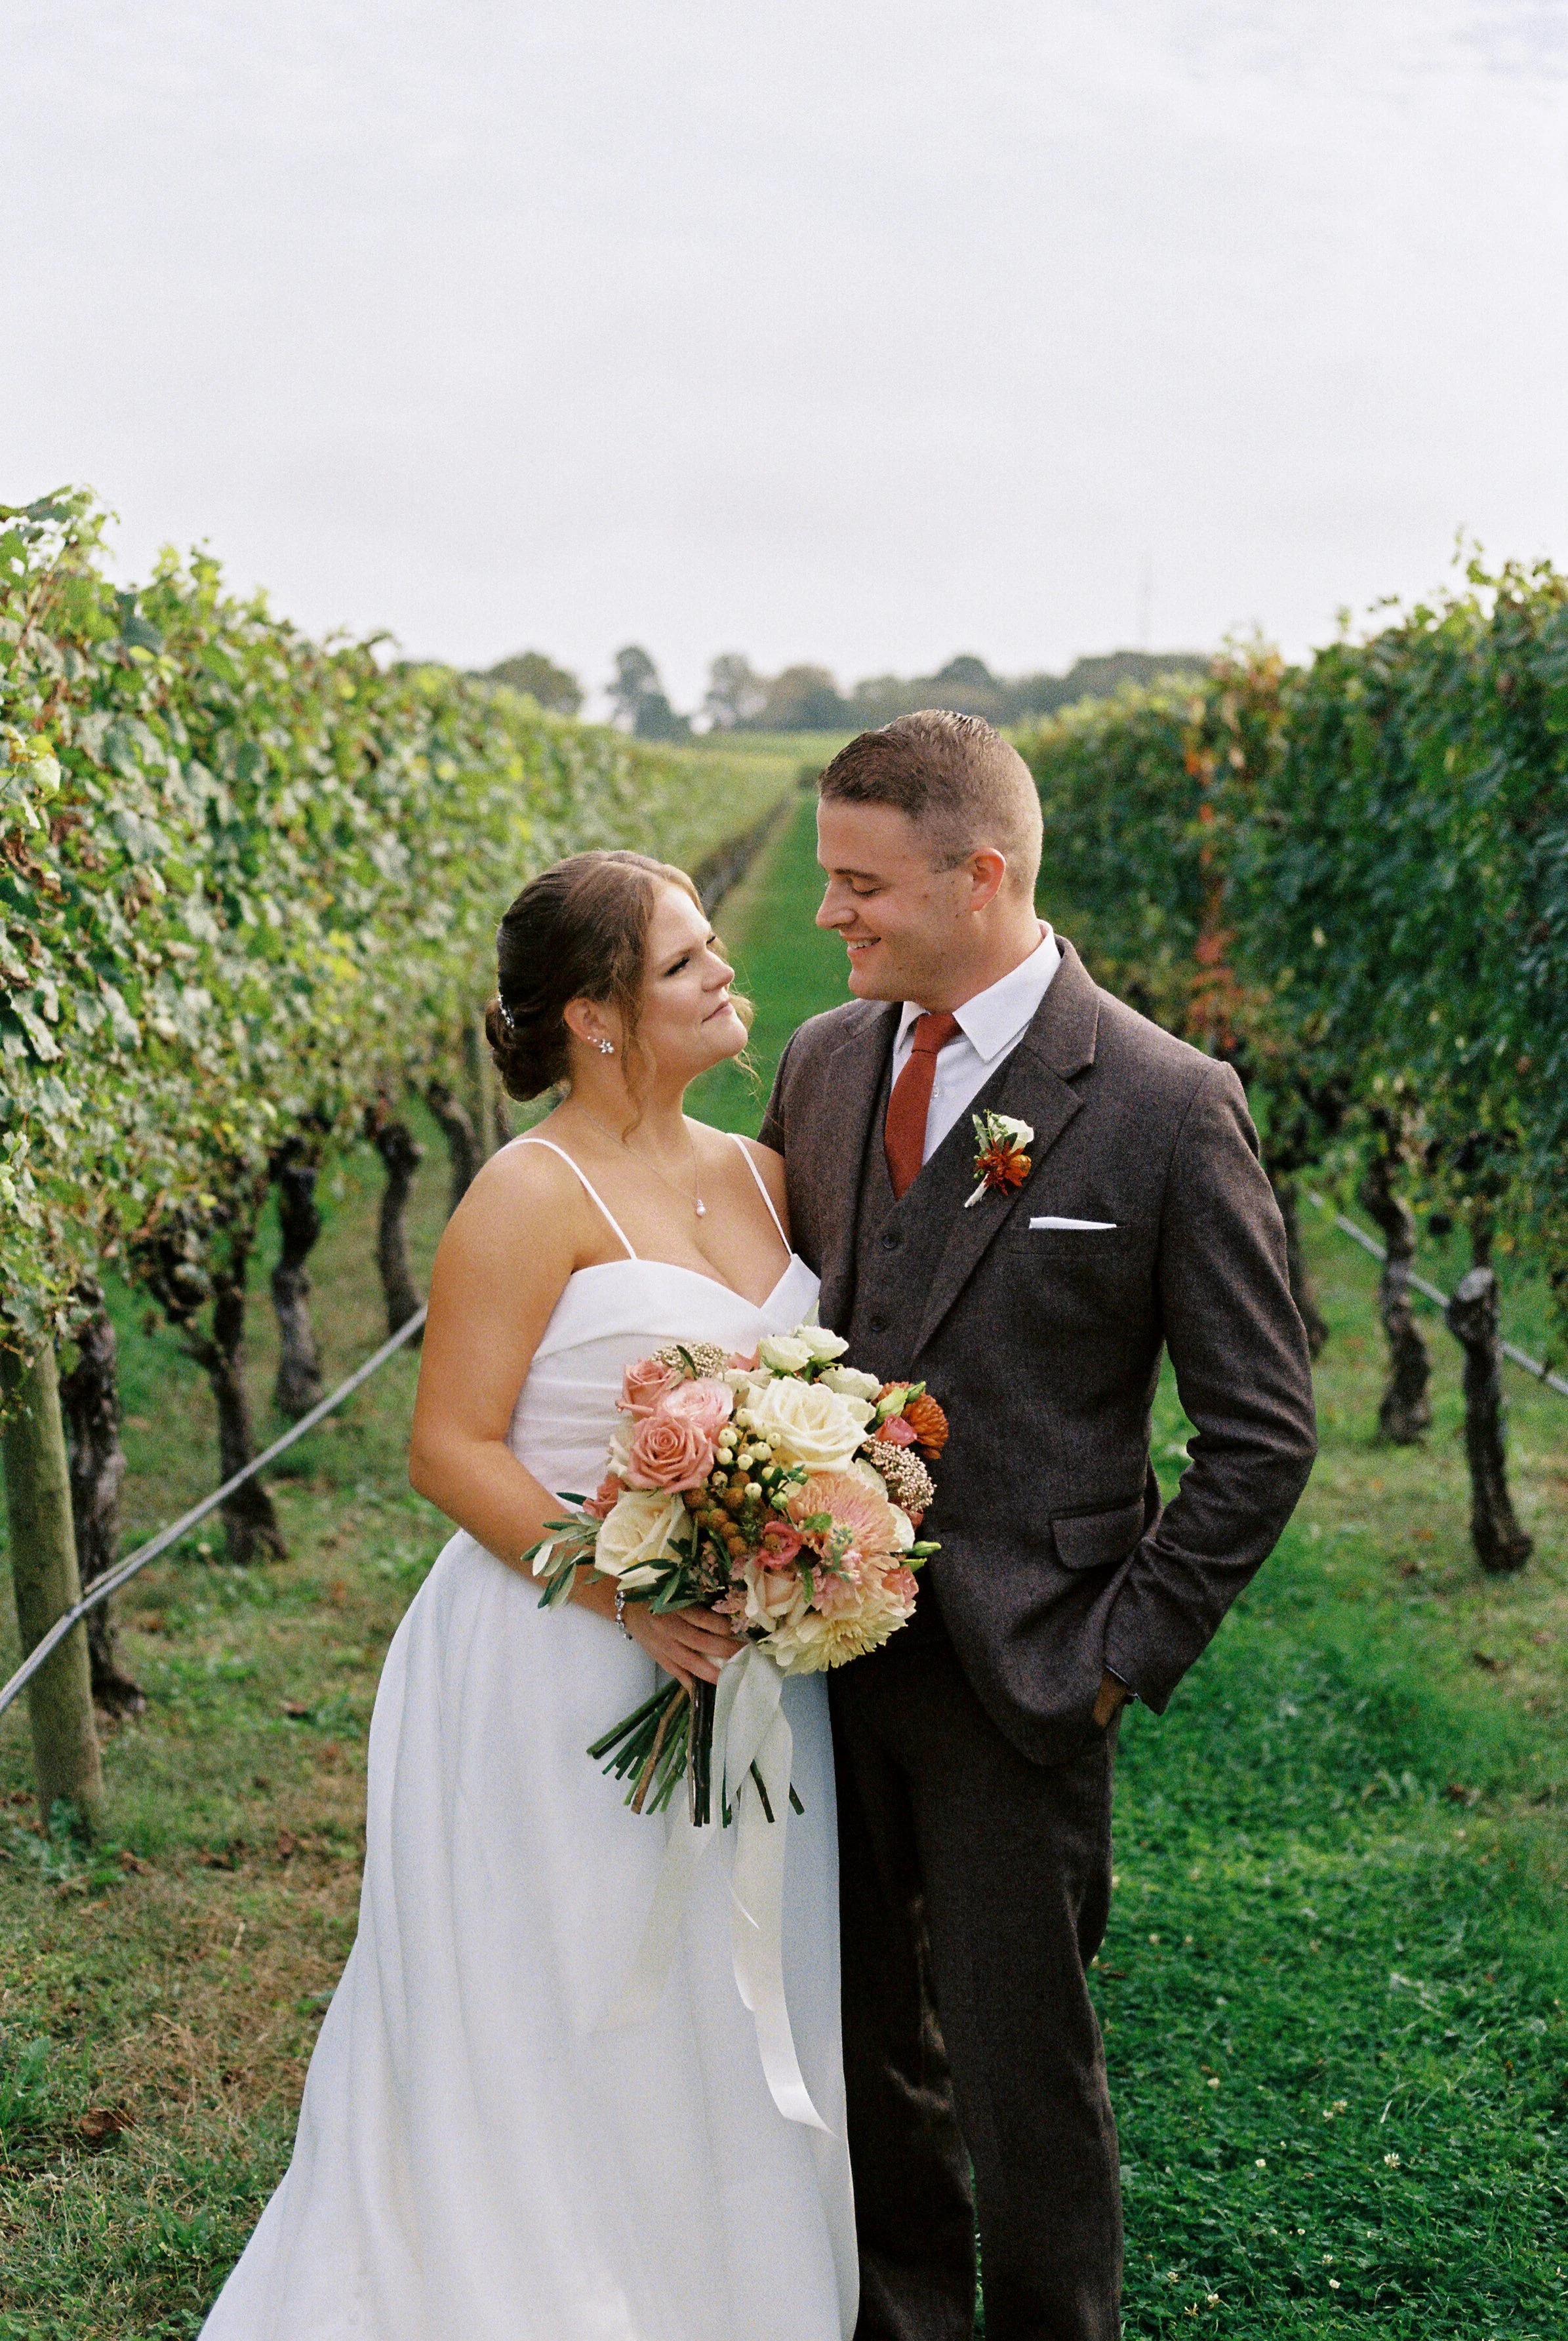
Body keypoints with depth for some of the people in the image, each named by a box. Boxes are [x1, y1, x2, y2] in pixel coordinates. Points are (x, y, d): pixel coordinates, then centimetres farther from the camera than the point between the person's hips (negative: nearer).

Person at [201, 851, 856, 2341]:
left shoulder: (758, 1176, 8)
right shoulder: (535, 1195, -13)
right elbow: (452, 1450, -15)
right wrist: (630, 1595, -24)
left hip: (742, 1664, 7)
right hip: (559, 1685, -7)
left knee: (721, 2036, 16)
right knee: (559, 2043, 5)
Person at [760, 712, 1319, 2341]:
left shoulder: (1166, 1106, -13)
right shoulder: (824, 1060, 4)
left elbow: (1261, 1433, -8)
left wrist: (1127, 1653, -10)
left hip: (1014, 1676, -5)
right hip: (830, 1645, 5)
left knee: (1021, 2070, 7)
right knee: (868, 2050, 19)